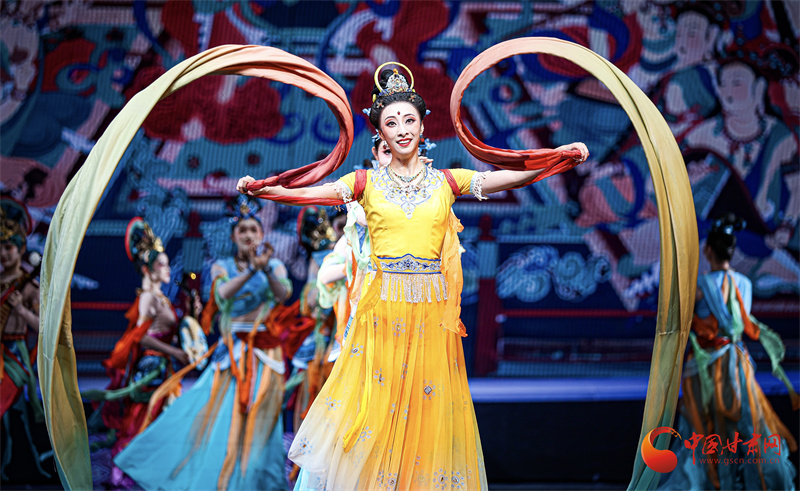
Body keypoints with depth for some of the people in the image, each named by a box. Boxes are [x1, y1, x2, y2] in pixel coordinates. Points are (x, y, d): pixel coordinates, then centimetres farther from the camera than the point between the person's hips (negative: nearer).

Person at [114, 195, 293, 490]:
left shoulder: (275, 266, 6)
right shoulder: (222, 267, 9)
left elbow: (284, 294, -14)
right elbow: (223, 294, -13)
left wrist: (267, 269, -32)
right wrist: (251, 270, -25)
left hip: (263, 352, -1)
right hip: (230, 351, 1)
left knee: (255, 420, -6)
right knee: (208, 413, -4)